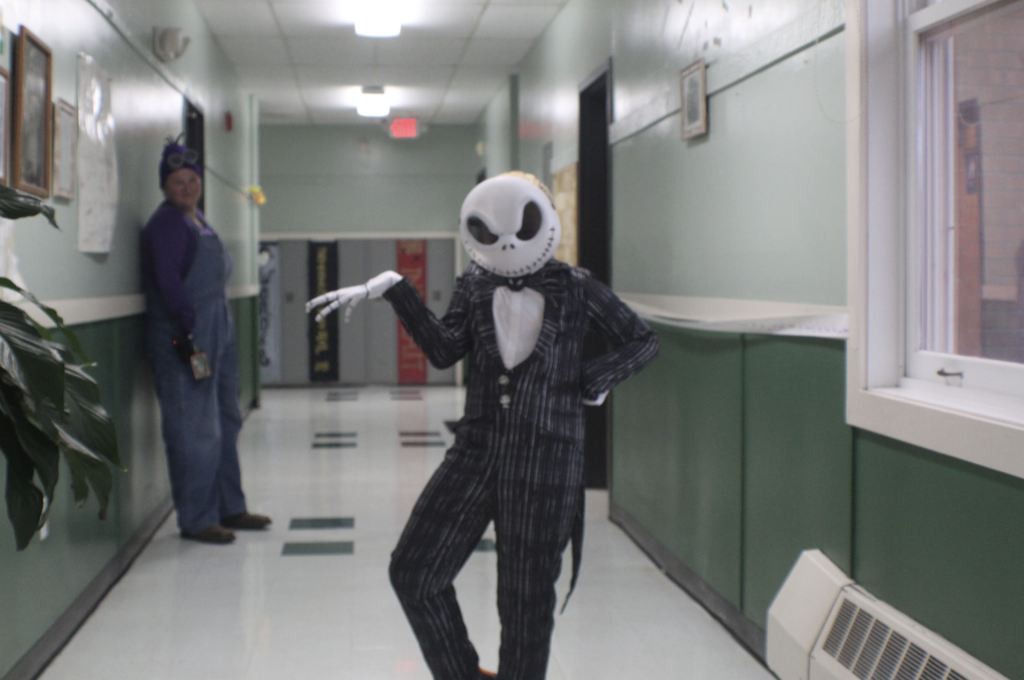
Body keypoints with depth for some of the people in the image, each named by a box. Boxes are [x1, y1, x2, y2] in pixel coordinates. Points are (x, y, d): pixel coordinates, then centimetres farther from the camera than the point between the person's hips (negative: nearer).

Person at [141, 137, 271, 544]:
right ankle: (196, 520, 1)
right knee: (195, 431, -7)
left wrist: (219, 334, 16)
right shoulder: (167, 224, -10)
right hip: (183, 339, -10)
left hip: (217, 334, 10)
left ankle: (229, 508, 25)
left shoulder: (197, 221, 17)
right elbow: (168, 282, -20)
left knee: (225, 425, 15)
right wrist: (189, 334, -25)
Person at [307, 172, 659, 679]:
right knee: (414, 571, 2)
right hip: (477, 451, 4)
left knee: (525, 597, 4)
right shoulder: (475, 284, 8)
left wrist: (590, 381, -6)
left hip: (544, 460, -4)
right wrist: (394, 291, -13)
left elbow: (643, 342, 7)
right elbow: (445, 350, -6)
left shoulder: (574, 288, 0)